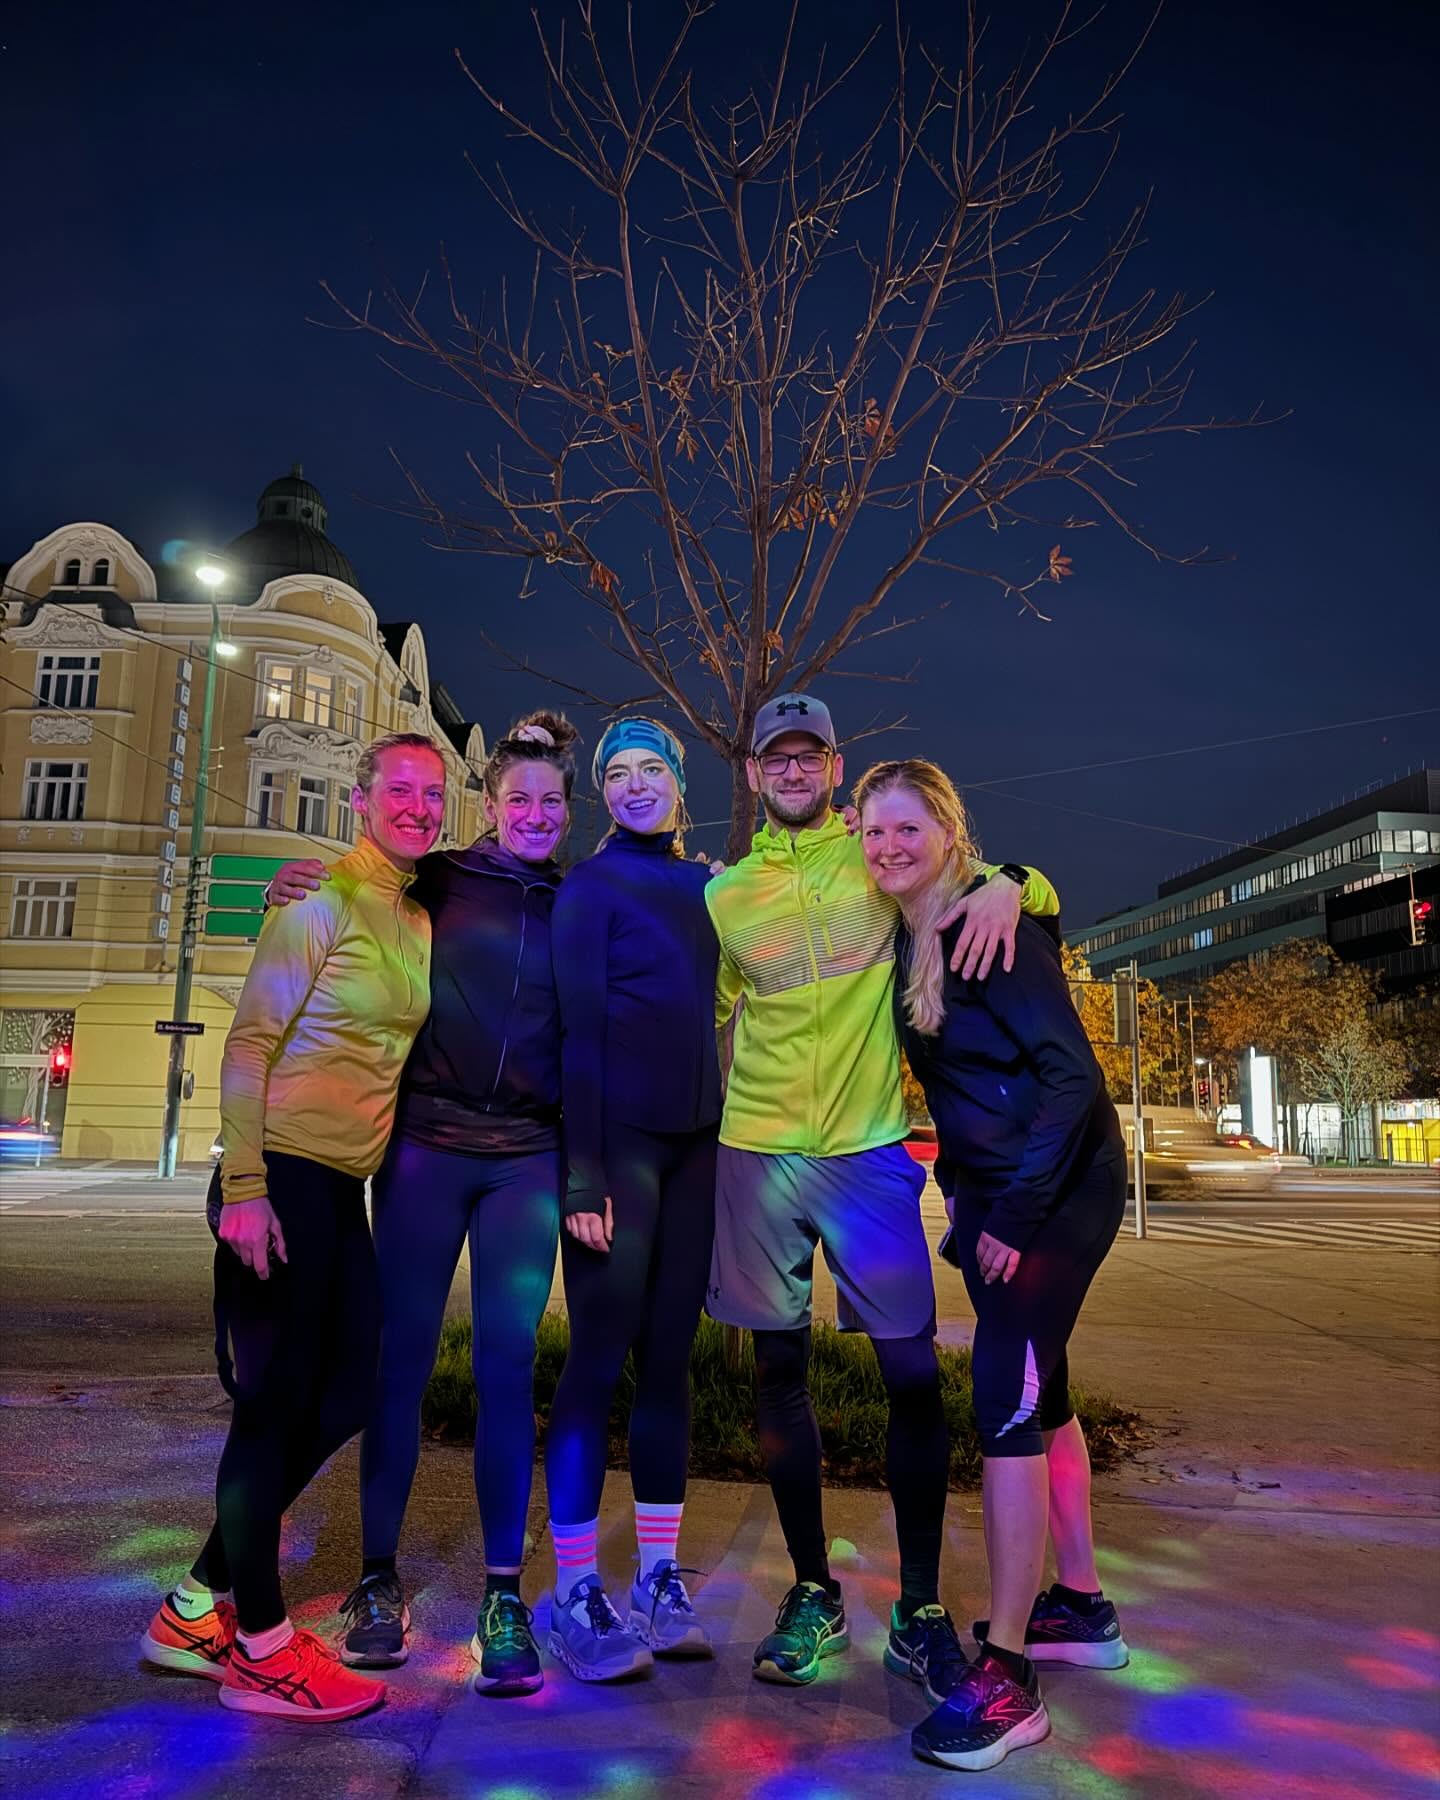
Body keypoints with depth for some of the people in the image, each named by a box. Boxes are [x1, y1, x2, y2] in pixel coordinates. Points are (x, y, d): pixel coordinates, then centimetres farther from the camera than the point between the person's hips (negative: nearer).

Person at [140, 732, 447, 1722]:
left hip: (347, 1187, 8)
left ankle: (199, 1609, 27)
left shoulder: (420, 921, 12)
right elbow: (250, 1043, -13)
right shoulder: (322, 901, -9)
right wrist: (242, 1187, -19)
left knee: (345, 1391, 12)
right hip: (281, 1176, -8)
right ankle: (260, 1647, 17)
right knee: (277, 1400, 1)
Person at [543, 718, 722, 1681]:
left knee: (670, 1356, 9)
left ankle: (660, 1577, 19)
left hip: (695, 1140, 5)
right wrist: (584, 1175, -16)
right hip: (617, 1140, -5)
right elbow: (579, 1028, -9)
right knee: (601, 1357, -2)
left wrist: (726, 1137, 9)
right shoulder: (592, 885, -2)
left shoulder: (705, 887, 15)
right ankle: (575, 1593, 9)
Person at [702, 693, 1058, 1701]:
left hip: (869, 1151, -2)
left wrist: (1007, 883, -15)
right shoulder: (724, 895, 9)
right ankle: (814, 1591, 25)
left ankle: (920, 1611, 16)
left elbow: (1033, 890, 8)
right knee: (779, 1370, 8)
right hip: (755, 1154, 2)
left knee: (914, 1373, -1)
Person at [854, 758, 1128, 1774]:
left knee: (1007, 1402, -10)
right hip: (984, 1190, 8)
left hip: (1060, 1186, -8)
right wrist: (969, 1197, 7)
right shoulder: (902, 939, 6)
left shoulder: (995, 924, -17)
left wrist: (1018, 1212, -21)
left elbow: (1072, 1071, -21)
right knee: (1037, 1394, 17)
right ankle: (1083, 1610, 34)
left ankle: (1007, 1677, 1)